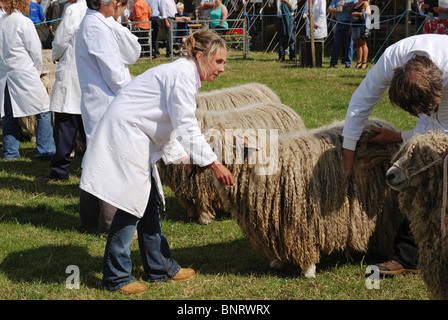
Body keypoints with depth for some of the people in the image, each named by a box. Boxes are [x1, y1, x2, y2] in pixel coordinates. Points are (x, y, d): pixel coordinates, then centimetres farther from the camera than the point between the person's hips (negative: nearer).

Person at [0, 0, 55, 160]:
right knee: (44, 111, 2)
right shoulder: (24, 22, -8)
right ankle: (45, 150, 0)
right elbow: (35, 51, -7)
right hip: (25, 74, -6)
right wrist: (37, 71, 10)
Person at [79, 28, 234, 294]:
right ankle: (116, 276, 2)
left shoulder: (184, 74, 15)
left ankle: (159, 267, 26)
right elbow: (187, 128, -22)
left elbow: (174, 127, 21)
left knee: (149, 203, 16)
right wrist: (214, 164, -20)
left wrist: (185, 159, 15)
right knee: (131, 206, -7)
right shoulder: (182, 75, -17)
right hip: (124, 135, -11)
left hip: (137, 139, 11)